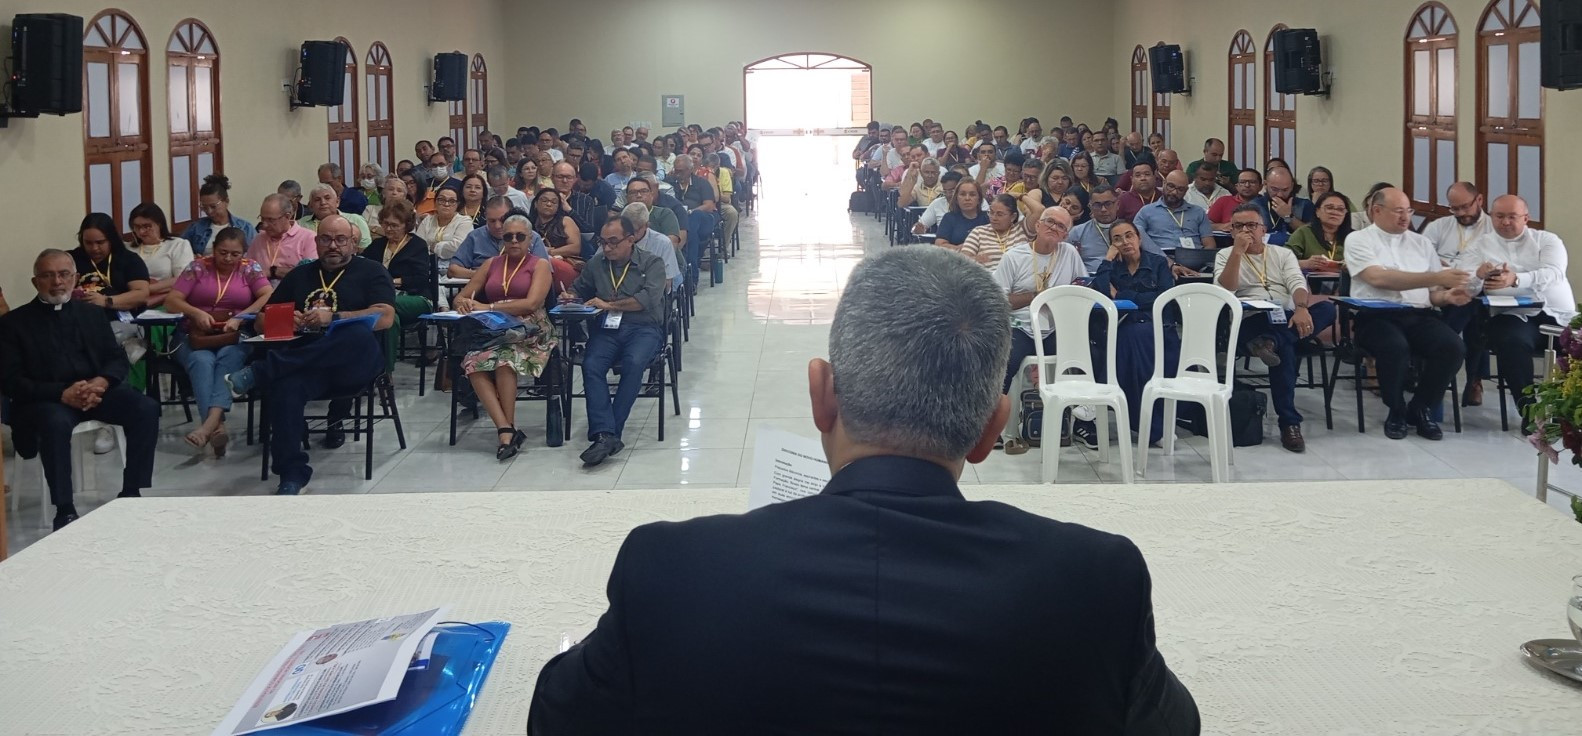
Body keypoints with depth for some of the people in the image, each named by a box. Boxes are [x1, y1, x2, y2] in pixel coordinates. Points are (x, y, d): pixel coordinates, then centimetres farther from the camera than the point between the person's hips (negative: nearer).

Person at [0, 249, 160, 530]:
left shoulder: (91, 313, 17)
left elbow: (118, 358, 12)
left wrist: (101, 383, -13)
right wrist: (62, 394, -20)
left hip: (95, 389, 4)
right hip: (45, 398, -4)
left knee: (146, 408, -22)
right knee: (57, 422, -38)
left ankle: (131, 493, -12)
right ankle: (65, 511, -28)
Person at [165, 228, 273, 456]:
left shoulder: (250, 269, 10)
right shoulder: (197, 267, 10)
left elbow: (269, 298, -6)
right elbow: (172, 301, 2)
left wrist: (240, 318, -19)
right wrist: (196, 313, -18)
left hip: (235, 337, 0)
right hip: (196, 336, 0)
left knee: (229, 357, -35)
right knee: (202, 361, -33)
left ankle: (210, 422, -51)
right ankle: (217, 426, -49)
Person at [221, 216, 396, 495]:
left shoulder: (370, 271, 15)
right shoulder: (300, 275, 27)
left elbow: (385, 317, -3)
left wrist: (332, 318, -11)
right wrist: (287, 320, 0)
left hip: (355, 365, -2)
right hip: (303, 364, 2)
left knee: (360, 335, -39)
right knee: (284, 386, -35)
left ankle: (258, 372, -35)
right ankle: (292, 476, -33)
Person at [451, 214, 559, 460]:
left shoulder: (539, 265, 6)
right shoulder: (491, 264, 19)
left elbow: (532, 303, -10)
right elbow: (460, 297, 18)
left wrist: (488, 307, -16)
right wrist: (465, 303, -9)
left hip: (530, 331, -3)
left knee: (505, 359, -36)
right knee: (474, 364, -30)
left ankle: (507, 429, -25)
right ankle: (507, 430, -34)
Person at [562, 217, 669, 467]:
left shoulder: (651, 263, 5)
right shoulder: (596, 264, 18)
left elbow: (648, 298, -11)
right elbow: (579, 288, 35)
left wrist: (609, 305, -11)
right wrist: (570, 296, 10)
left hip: (643, 328, -3)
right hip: (605, 330, 3)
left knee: (633, 363, -35)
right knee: (591, 365, -29)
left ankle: (605, 434, -34)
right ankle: (606, 435, -39)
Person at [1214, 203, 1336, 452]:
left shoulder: (1283, 253, 19)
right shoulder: (1225, 255, 13)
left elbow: (1297, 283, 1)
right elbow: (1224, 291, -6)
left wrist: (1301, 308, -21)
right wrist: (1238, 251, -10)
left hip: (1287, 318, 4)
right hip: (1252, 321, -3)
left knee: (1327, 308, -27)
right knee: (1284, 347, -36)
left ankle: (1269, 342, -40)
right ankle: (1289, 422, -34)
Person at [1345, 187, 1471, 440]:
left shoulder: (1422, 243, 19)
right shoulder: (1358, 240, 4)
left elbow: (1432, 293, 15)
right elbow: (1379, 278, -14)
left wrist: (1447, 296, -11)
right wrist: (1436, 277, -18)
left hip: (1418, 316, 4)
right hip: (1376, 316, -4)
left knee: (1454, 347, -25)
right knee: (1396, 347, -37)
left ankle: (1420, 408, -2)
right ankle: (1396, 411, -9)